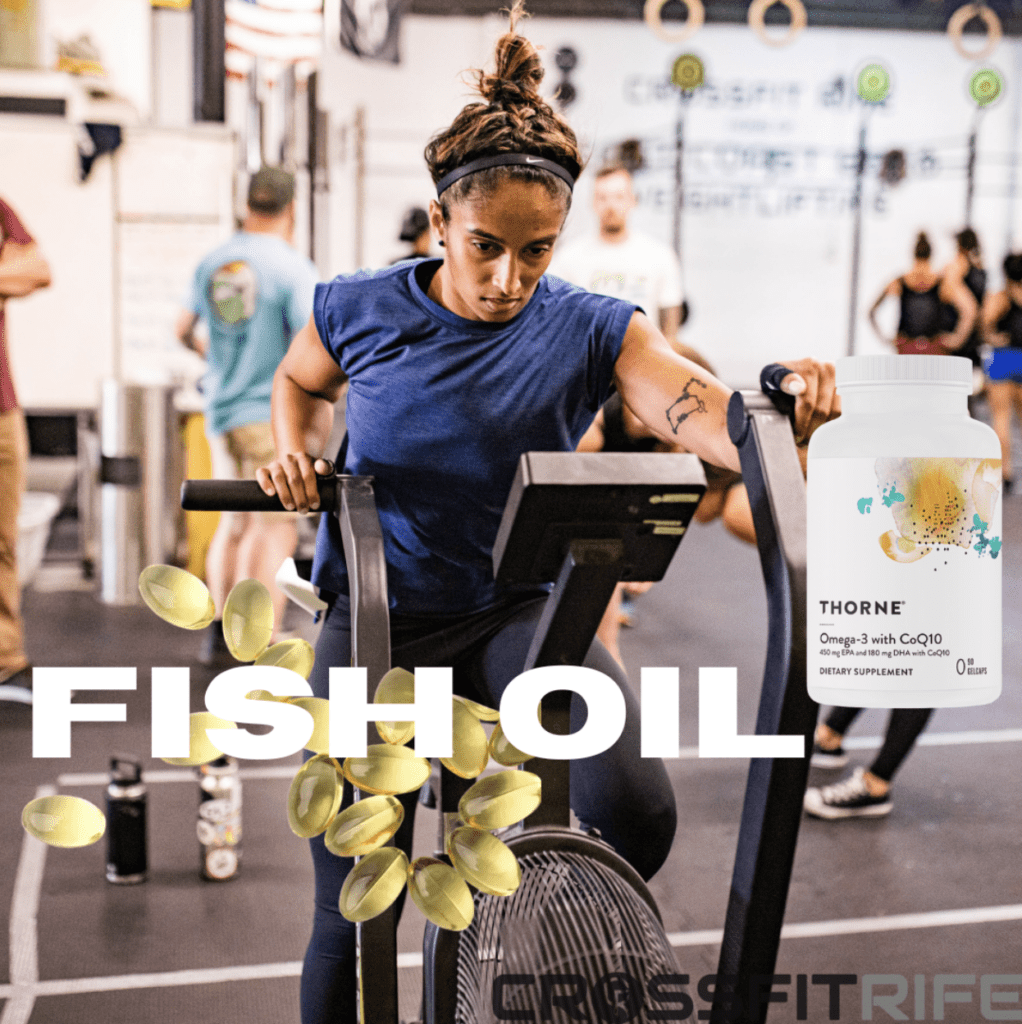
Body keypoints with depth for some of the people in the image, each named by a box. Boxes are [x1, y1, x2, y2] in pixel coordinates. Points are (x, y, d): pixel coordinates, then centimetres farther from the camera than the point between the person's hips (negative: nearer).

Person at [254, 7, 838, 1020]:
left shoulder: (593, 330, -10)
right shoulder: (359, 311, -7)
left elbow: (700, 413, -26)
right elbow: (300, 379, 15)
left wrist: (778, 408, -48)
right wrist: (292, 449, -5)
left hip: (522, 611, 0)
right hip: (379, 622, 1)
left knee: (636, 813, -27)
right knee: (351, 920, 5)